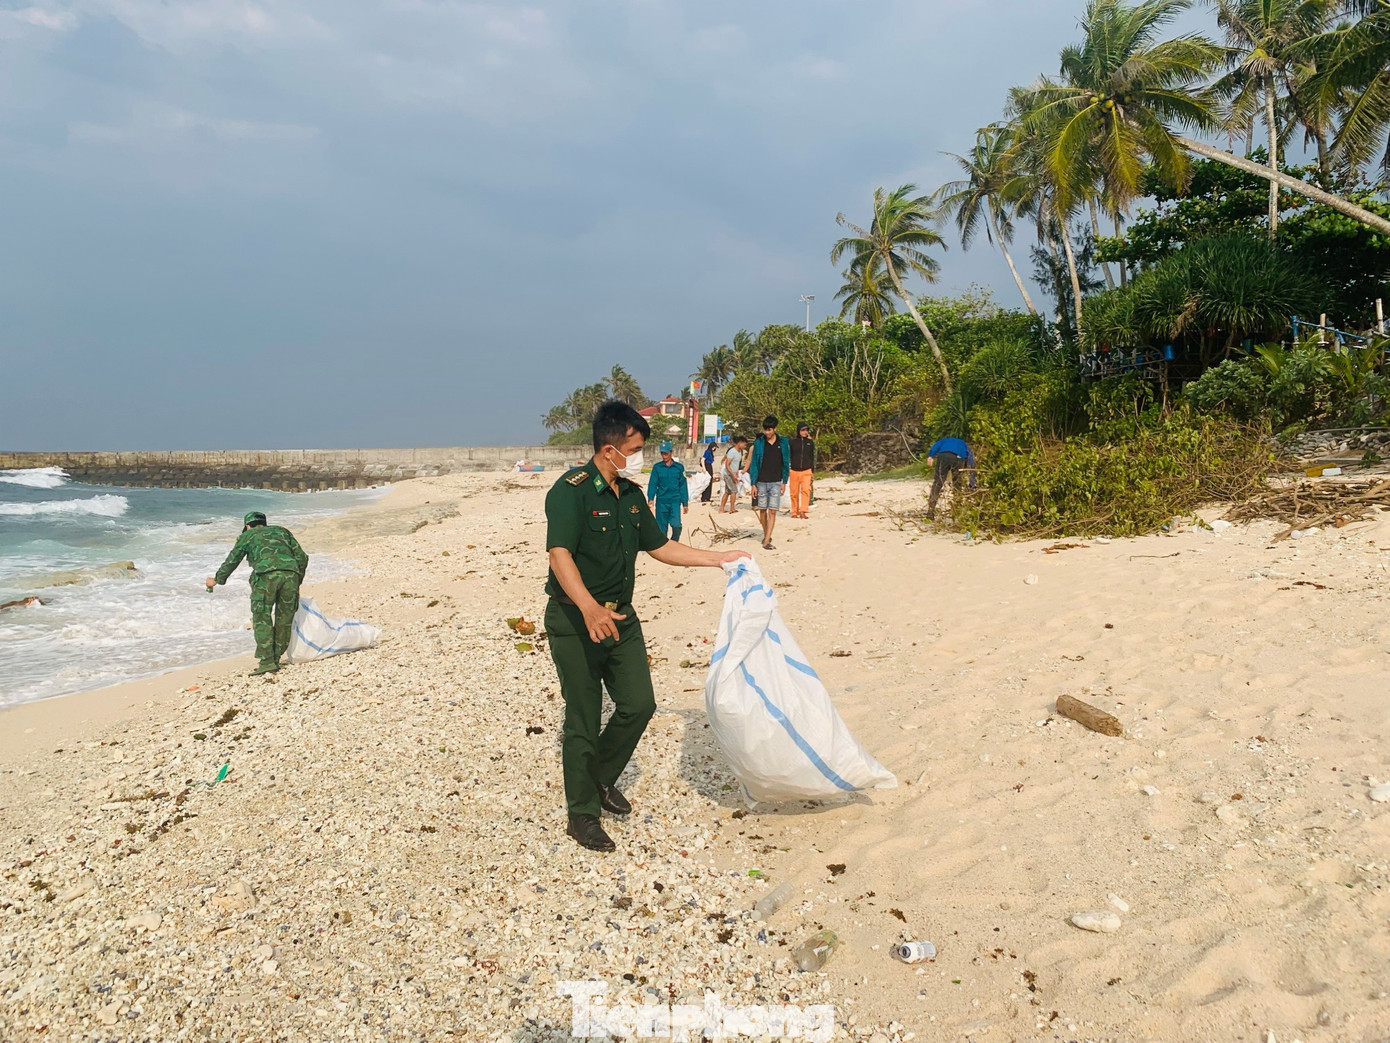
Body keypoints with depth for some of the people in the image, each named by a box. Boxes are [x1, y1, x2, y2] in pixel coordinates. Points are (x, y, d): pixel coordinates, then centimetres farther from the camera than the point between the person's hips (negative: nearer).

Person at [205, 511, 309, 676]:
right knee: (284, 620, 13)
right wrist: (297, 581, 35)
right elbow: (302, 557, 26)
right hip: (291, 572, 3)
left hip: (266, 574, -3)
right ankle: (275, 659, 17)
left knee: (262, 619, 2)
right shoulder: (282, 531, 34)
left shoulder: (247, 535, 27)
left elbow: (231, 561, 31)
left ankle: (267, 662, -6)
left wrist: (216, 580, 47)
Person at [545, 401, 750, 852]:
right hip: (576, 623, -7)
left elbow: (659, 547, 19)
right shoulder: (571, 490, -16)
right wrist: (589, 608, -43)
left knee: (639, 704, 9)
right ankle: (582, 813, 18)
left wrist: (718, 558, 17)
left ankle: (601, 778, 33)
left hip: (621, 617, 7)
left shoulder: (631, 494, 10)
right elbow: (559, 553, -28)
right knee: (583, 719, 1)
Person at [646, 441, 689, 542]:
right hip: (661, 501, 1)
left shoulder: (679, 467, 4)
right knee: (661, 527, 4)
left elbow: (683, 486, 8)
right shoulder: (657, 467, 4)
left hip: (675, 501, -1)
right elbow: (652, 484, 1)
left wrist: (685, 503, 7)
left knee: (676, 525, -15)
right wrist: (650, 498, -14)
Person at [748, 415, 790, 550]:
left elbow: (786, 463, 7)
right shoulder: (759, 443, -1)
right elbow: (754, 463, 1)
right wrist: (753, 483, -3)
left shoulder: (783, 443, 1)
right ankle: (766, 535, 28)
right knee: (762, 510, 8)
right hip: (761, 482, 1)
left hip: (776, 482, -1)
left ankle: (766, 541, -10)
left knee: (772, 511, -8)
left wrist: (784, 482, 4)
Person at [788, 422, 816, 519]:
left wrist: (812, 471, 17)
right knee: (794, 492, 3)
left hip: (806, 471, 1)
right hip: (794, 471, -1)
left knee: (806, 490, -16)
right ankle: (794, 512, 15)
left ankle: (803, 511, -18)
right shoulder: (793, 442, 0)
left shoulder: (810, 442, 8)